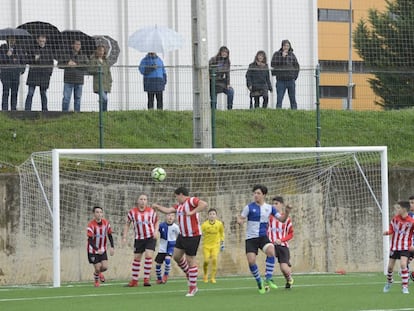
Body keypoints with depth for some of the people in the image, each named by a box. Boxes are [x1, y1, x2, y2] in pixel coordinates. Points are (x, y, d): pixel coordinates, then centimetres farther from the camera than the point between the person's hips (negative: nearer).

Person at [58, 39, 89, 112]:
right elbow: (59, 64, 2)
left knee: (78, 98, 6)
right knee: (66, 98, -6)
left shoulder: (83, 56, 8)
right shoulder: (65, 56, 5)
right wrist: (67, 65, -15)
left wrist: (76, 65, -16)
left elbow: (87, 66, -6)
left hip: (79, 81, 2)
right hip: (68, 81, -2)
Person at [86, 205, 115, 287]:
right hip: (93, 250, -4)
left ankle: (99, 272, 30)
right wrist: (97, 249, -37)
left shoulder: (106, 223, -6)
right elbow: (90, 240, -25)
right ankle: (96, 281, 28)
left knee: (105, 267, -8)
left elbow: (110, 235, 5)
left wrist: (112, 247, -6)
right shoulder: (91, 225, -21)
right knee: (97, 268, -5)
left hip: (102, 250, 4)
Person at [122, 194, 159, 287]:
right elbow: (127, 224, 7)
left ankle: (146, 279, -8)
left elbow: (156, 222, 13)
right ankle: (134, 280, 17)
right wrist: (124, 237, 1)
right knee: (136, 258, 6)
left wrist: (156, 231, -4)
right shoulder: (132, 212, -3)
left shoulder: (151, 211, -2)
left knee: (148, 256, -16)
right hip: (139, 238, 1)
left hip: (150, 237, -1)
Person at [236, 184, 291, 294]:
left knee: (271, 251, -28)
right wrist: (239, 221, -28)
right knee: (251, 261, -14)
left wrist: (287, 212, -11)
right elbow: (241, 217, -4)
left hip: (263, 237, 1)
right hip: (251, 238, -1)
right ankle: (259, 282, 11)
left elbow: (282, 219, 8)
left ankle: (268, 280, -19)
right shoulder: (249, 207, -3)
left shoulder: (269, 208, 5)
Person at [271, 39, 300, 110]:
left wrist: (294, 77, 4)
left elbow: (296, 66, 13)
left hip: (291, 80, 1)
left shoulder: (292, 55, 7)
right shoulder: (277, 54, 3)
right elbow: (272, 64, -9)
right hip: (280, 81, -1)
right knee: (279, 100, -4)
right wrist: (282, 57, -14)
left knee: (293, 100, 4)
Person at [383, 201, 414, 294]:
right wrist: (387, 232, -11)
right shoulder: (395, 219, -2)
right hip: (394, 247, 4)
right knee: (390, 266, 8)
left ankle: (405, 287, -13)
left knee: (403, 264, -21)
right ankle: (389, 281, 38)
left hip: (405, 247, -4)